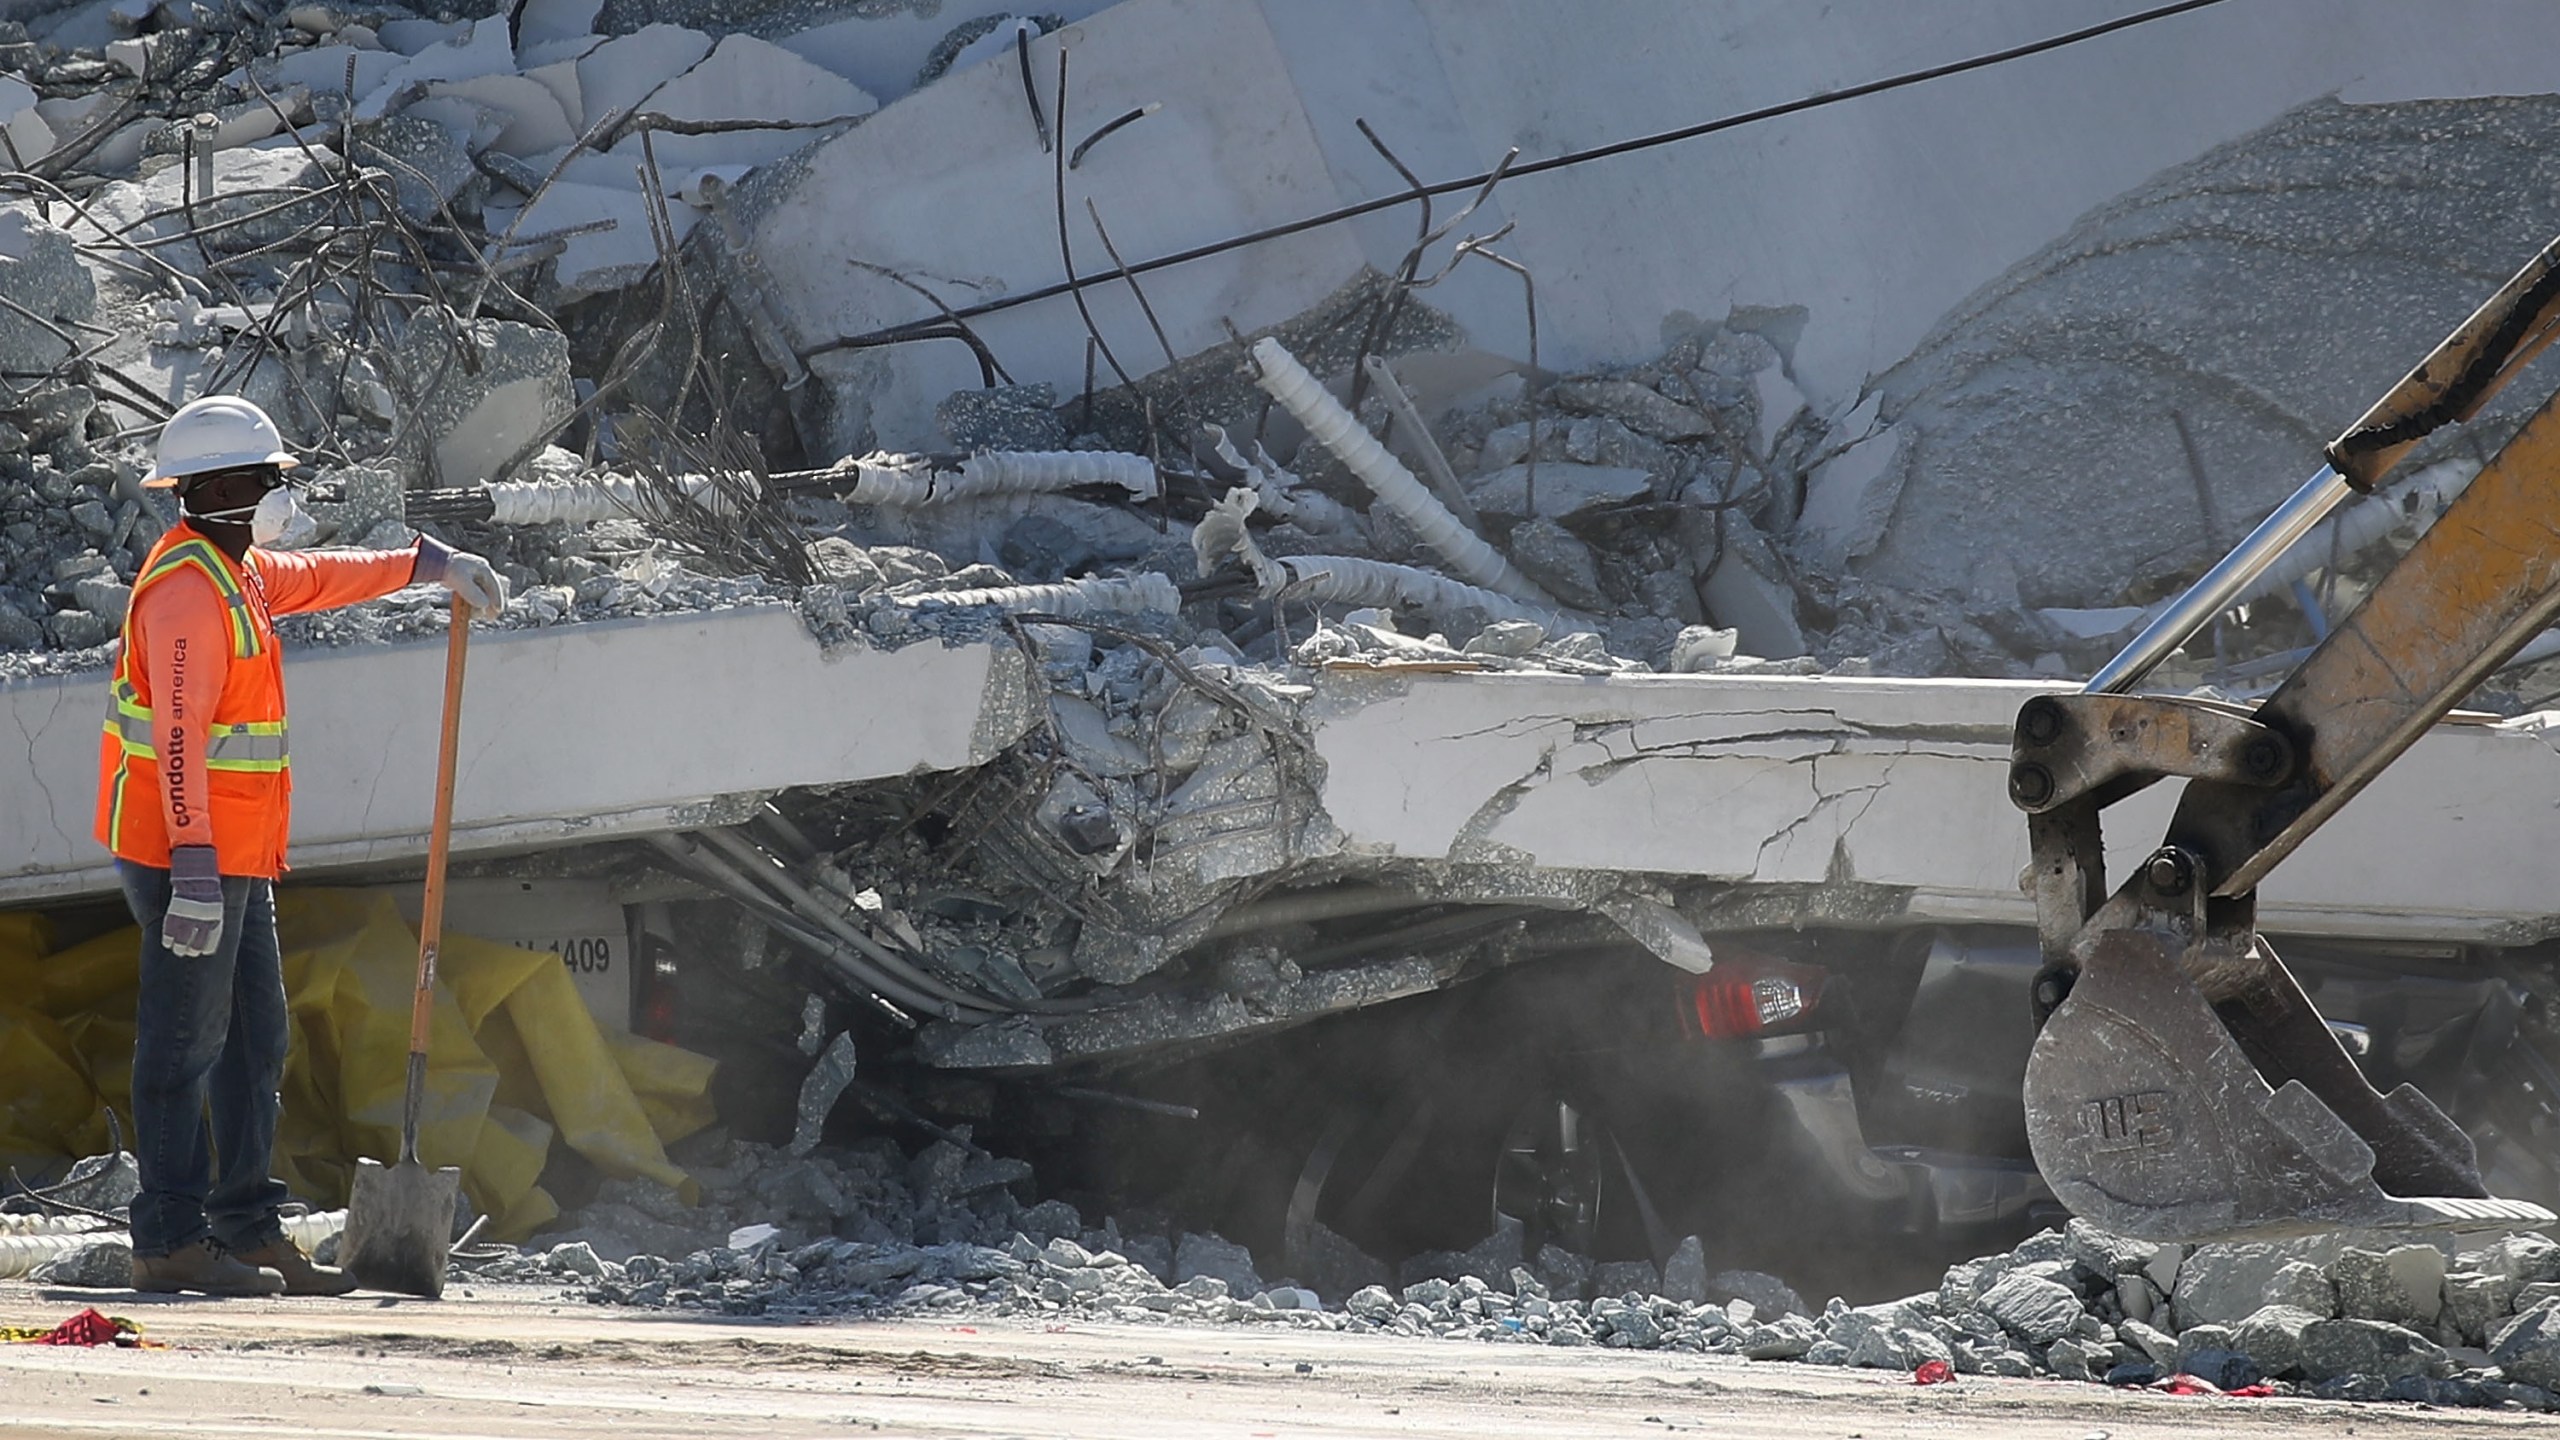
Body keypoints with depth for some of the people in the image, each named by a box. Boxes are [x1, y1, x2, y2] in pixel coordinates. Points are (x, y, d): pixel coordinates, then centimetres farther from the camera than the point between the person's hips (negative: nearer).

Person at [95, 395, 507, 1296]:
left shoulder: (233, 571, 15)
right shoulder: (187, 591, -18)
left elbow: (314, 579, 37)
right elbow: (179, 734, -25)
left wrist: (429, 565, 40)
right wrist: (194, 866, -31)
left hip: (235, 860, 10)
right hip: (190, 857, -10)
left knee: (254, 1042, 12)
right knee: (184, 1043, -7)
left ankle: (246, 1229, 16)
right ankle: (170, 1241, -5)